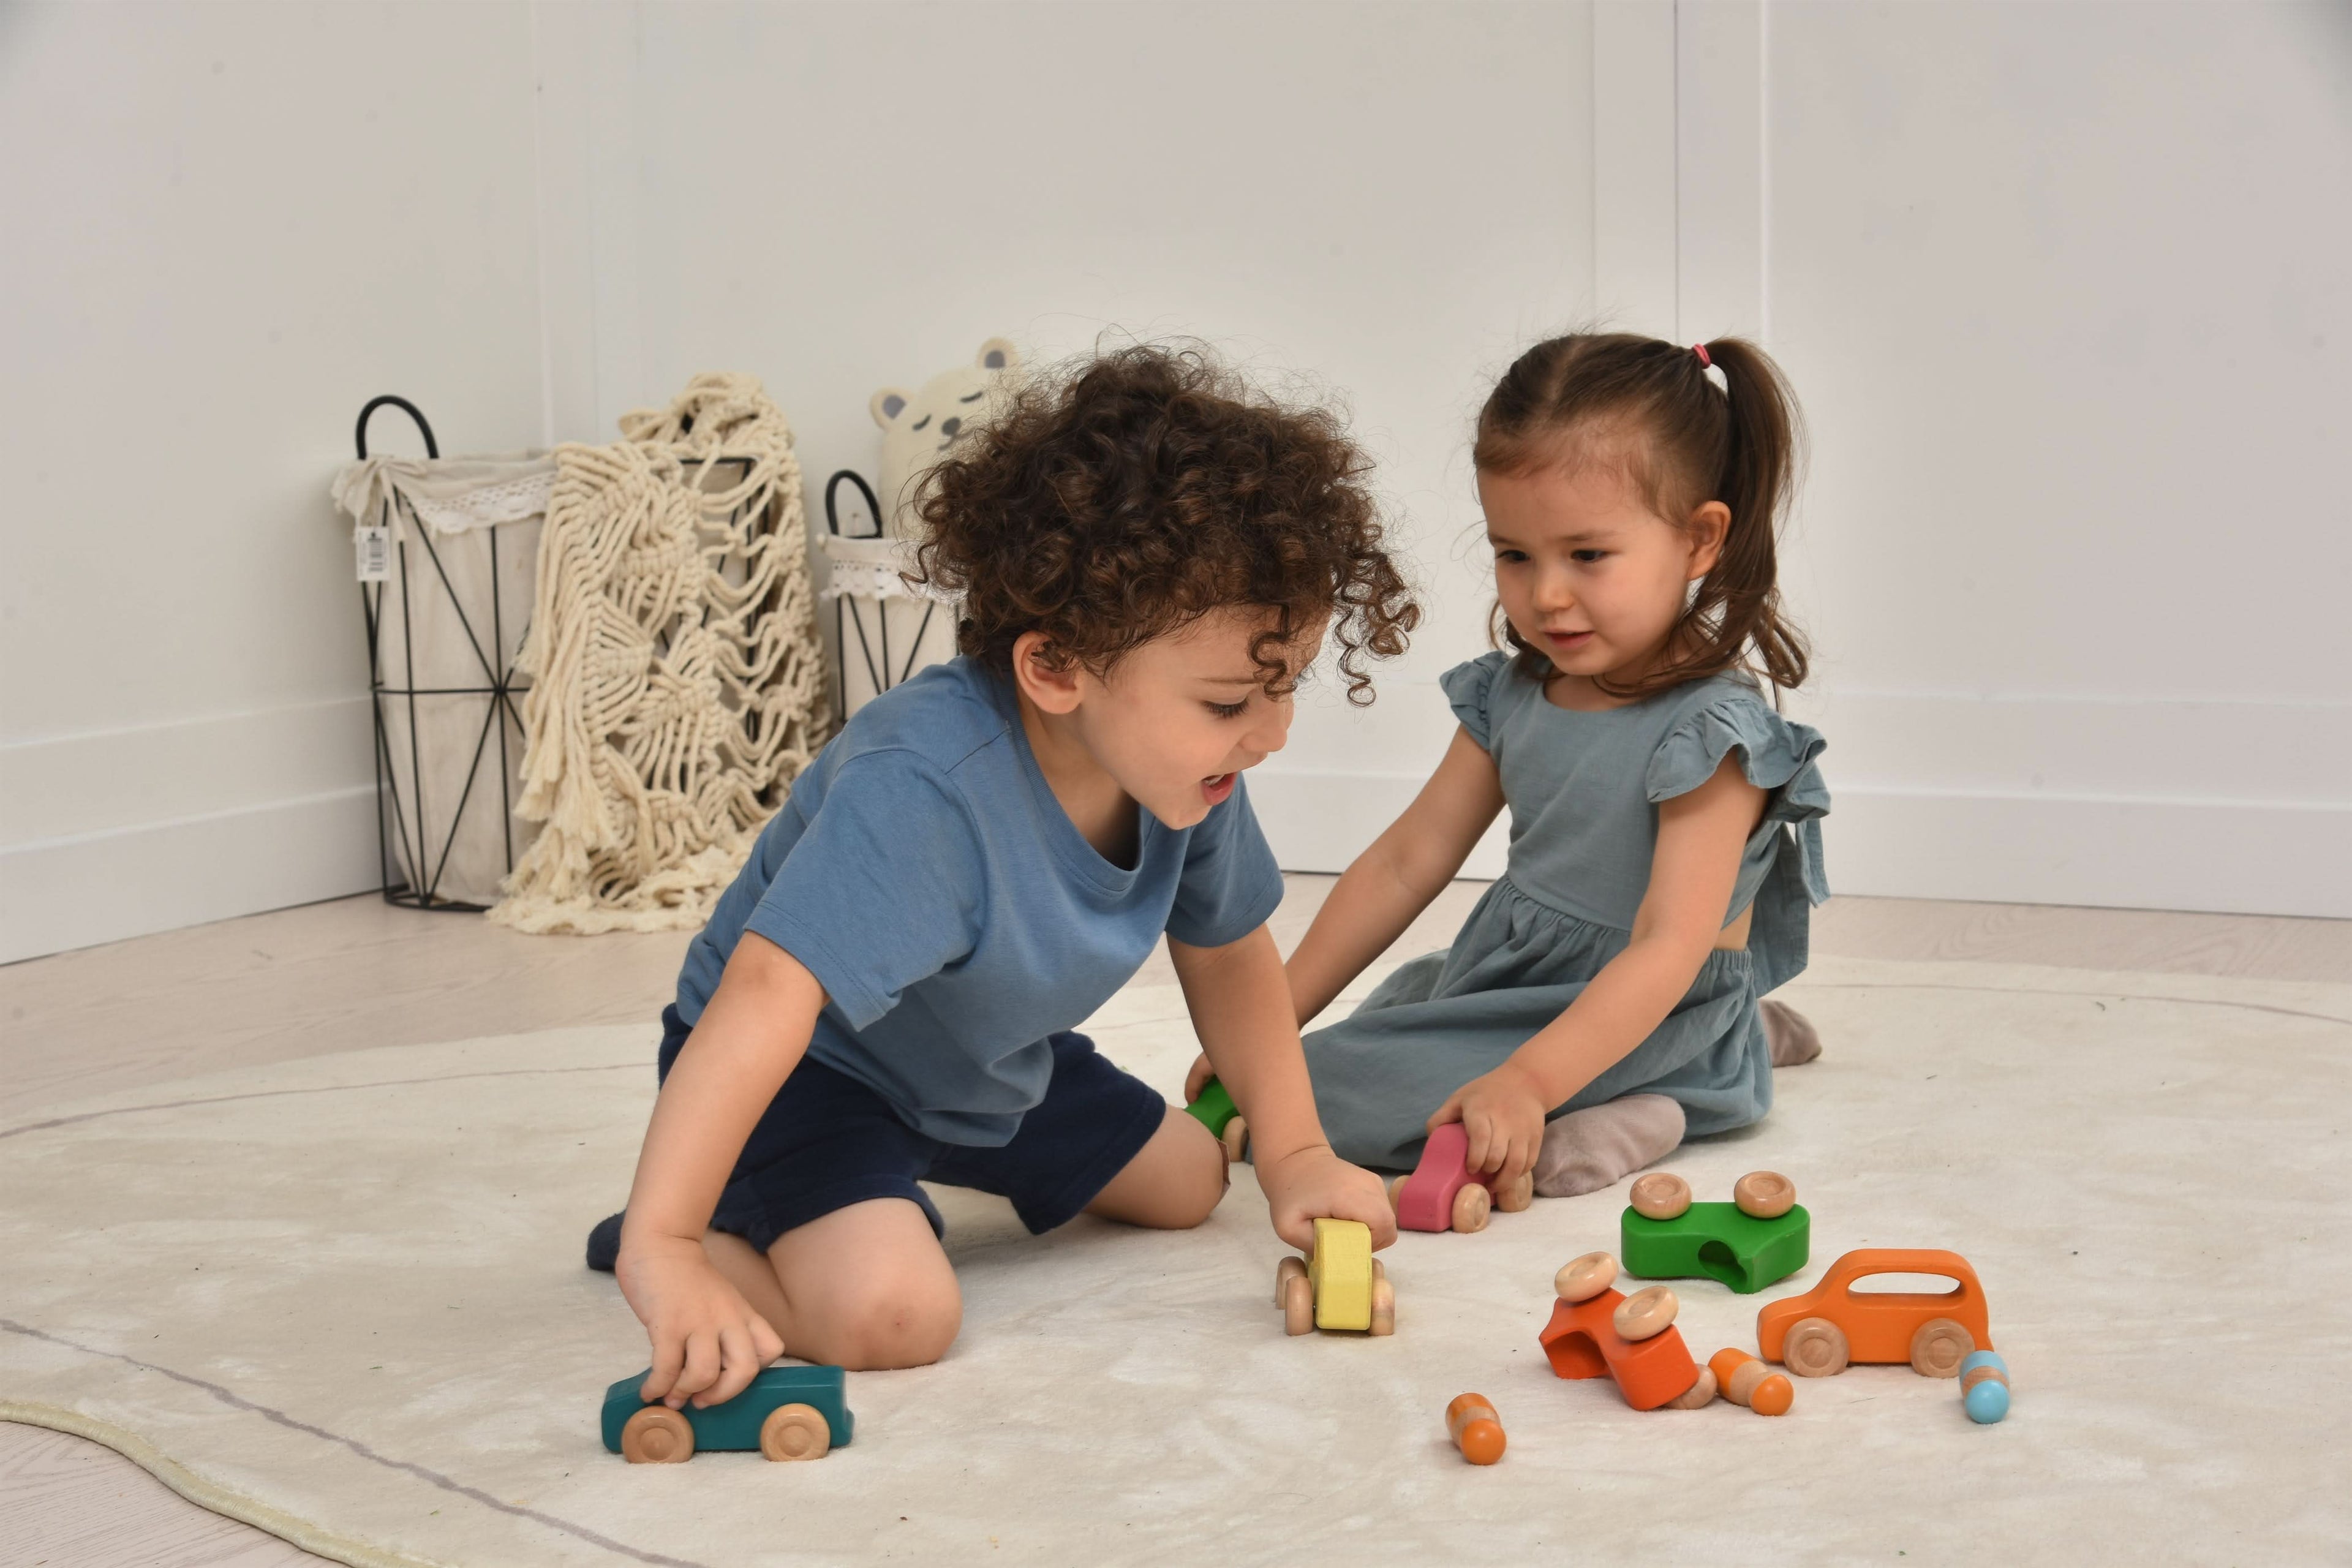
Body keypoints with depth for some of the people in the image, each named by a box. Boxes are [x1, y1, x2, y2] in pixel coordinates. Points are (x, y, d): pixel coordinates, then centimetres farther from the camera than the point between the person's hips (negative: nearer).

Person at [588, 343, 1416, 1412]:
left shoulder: (1190, 763, -16)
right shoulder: (922, 789, -41)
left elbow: (1228, 953, 3)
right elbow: (767, 995, -50)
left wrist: (1295, 1156, -1)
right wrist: (663, 1249, -56)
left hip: (990, 1067, 8)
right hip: (807, 1070, -8)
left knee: (1186, 1183, 20)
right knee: (892, 1312, -32)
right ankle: (693, 1234, -3)